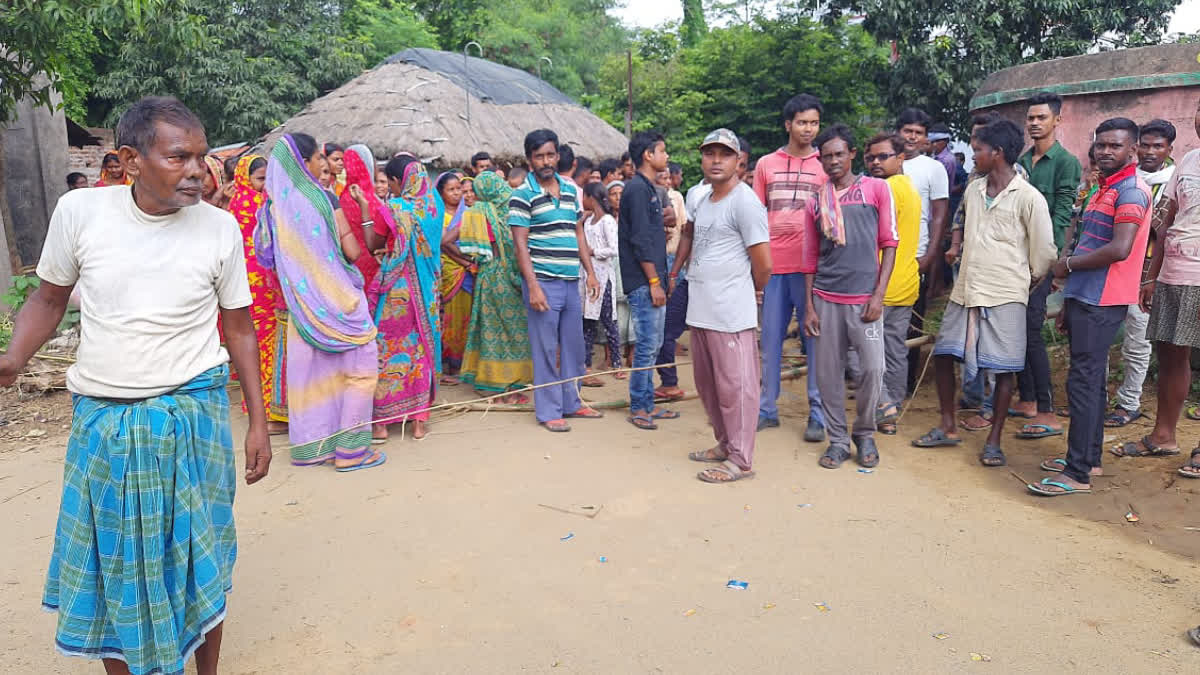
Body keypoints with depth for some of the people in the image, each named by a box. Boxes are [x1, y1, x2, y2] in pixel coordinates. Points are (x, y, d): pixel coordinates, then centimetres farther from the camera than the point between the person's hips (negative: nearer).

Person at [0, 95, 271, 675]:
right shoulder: (79, 211, -8)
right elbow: (48, 299, 8)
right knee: (108, 562, 13)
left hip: (194, 415, -1)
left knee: (198, 558, 12)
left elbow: (238, 328, 1)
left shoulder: (220, 227, -8)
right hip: (101, 417, 1)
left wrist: (258, 422, 1)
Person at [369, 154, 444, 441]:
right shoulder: (433, 205, 1)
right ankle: (419, 419, 17)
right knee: (420, 344, 13)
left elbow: (371, 245, -10)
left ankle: (381, 421, 12)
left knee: (387, 349, 6)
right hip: (426, 292, 5)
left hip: (395, 290, -4)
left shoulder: (394, 209, -14)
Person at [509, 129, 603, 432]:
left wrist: (590, 273, 10)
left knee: (574, 346, 13)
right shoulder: (523, 194, -6)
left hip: (571, 281, 6)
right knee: (546, 349, 1)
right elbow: (520, 245, -11)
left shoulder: (571, 190, 12)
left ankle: (571, 402, 27)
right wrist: (533, 287, -18)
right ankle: (549, 411, 12)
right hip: (543, 282, -6)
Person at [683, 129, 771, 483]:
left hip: (730, 313, -9)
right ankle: (725, 444, 33)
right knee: (707, 383, 18)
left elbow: (763, 264, -13)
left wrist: (755, 292, 3)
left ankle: (741, 460, 10)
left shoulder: (745, 202, -13)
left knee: (734, 385, 0)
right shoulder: (703, 197, 12)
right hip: (700, 309, 9)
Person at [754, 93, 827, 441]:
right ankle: (767, 409, 18)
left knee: (815, 340, 2)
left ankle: (817, 414, 11)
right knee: (771, 339, 7)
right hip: (774, 265, 2)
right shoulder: (766, 164, 9)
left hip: (811, 265, -1)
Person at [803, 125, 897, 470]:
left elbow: (889, 244, 2)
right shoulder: (817, 199, 11)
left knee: (872, 369, -4)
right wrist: (809, 306, 6)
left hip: (864, 298, -2)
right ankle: (838, 439, 17)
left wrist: (878, 295, -7)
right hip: (826, 299, 2)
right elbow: (811, 256, 12)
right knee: (828, 372, 3)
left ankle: (865, 434, 18)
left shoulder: (877, 188, 4)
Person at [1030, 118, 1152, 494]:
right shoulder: (1104, 189, 19)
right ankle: (1089, 457, 25)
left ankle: (1078, 473, -5)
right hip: (1084, 298, 10)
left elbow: (1119, 249, -23)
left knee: (1083, 381, -9)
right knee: (1091, 380, 15)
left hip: (1101, 303, -10)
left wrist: (1068, 264, -10)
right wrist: (1069, 303, 18)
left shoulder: (1131, 190, -11)